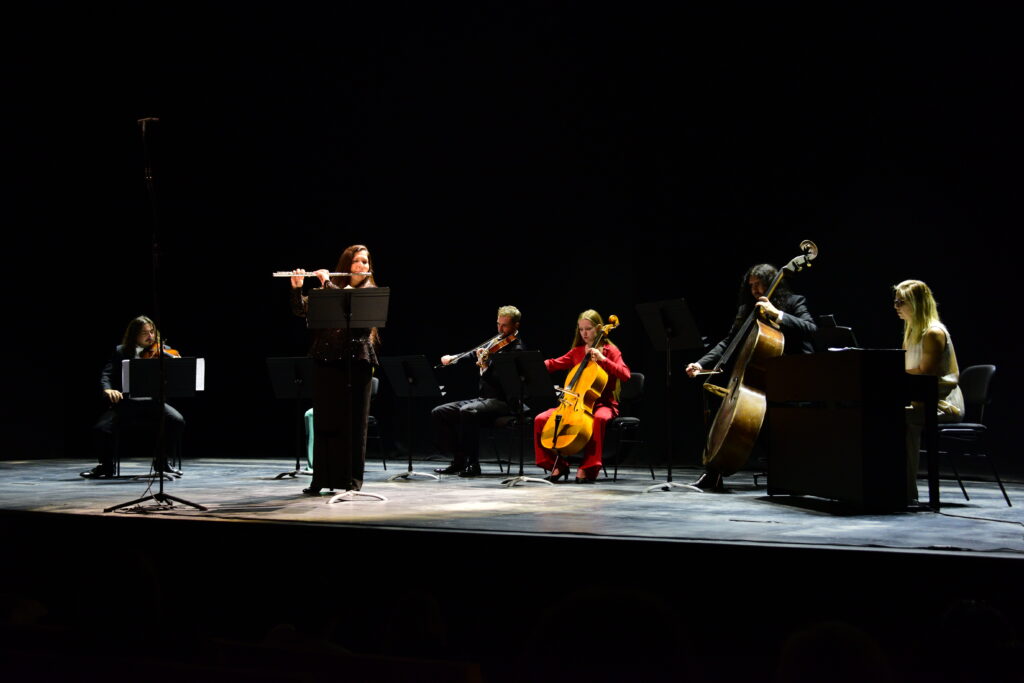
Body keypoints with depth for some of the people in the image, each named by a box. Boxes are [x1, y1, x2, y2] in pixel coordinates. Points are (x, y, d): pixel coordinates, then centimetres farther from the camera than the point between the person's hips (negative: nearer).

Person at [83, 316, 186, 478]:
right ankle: (106, 466, 4)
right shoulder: (121, 351, 10)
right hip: (126, 402, 0)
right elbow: (106, 374, 4)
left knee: (177, 421, -27)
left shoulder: (163, 351, 8)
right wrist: (108, 389, -19)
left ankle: (162, 463, -6)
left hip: (152, 402, 0)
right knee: (100, 428, -23)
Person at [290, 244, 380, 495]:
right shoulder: (327, 289, 12)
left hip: (357, 362, -2)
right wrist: (297, 287, -11)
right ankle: (321, 479, 12)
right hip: (326, 361, 2)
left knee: (353, 423, 1)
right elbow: (301, 310, 5)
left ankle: (352, 481, 6)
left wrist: (327, 283, -12)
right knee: (324, 421, 5)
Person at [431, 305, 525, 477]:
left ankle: (473, 464, -26)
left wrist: (486, 366, -37)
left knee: (467, 411, -36)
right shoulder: (496, 342, 15)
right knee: (438, 413, -1)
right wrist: (452, 358, 3)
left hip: (502, 402, -9)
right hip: (482, 398, 9)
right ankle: (459, 460, -1)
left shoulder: (517, 349, -9)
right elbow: (473, 354, 20)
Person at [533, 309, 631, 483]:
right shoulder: (576, 351, 15)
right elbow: (555, 364, 10)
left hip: (602, 404, -5)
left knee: (599, 419, -42)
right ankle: (558, 465, -2)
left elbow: (624, 374, -13)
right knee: (540, 420, -15)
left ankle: (588, 469, -33)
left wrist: (602, 359, -21)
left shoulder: (610, 350, 1)